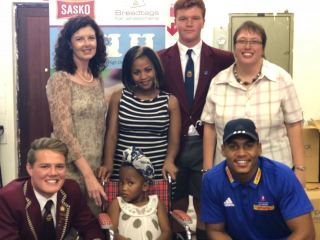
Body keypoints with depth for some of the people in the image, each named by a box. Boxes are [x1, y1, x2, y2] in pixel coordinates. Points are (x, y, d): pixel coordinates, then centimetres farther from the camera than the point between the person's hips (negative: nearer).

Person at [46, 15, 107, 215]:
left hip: (96, 168, 6)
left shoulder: (97, 79, 8)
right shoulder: (60, 79, -12)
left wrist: (98, 169, 8)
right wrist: (88, 174, -18)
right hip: (71, 169, -6)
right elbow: (64, 132, -16)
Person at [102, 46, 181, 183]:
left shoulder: (170, 101, 4)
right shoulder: (118, 97, 4)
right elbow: (111, 135, 0)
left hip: (159, 172, 0)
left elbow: (174, 140, 3)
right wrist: (108, 163, -14)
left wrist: (169, 161, -17)